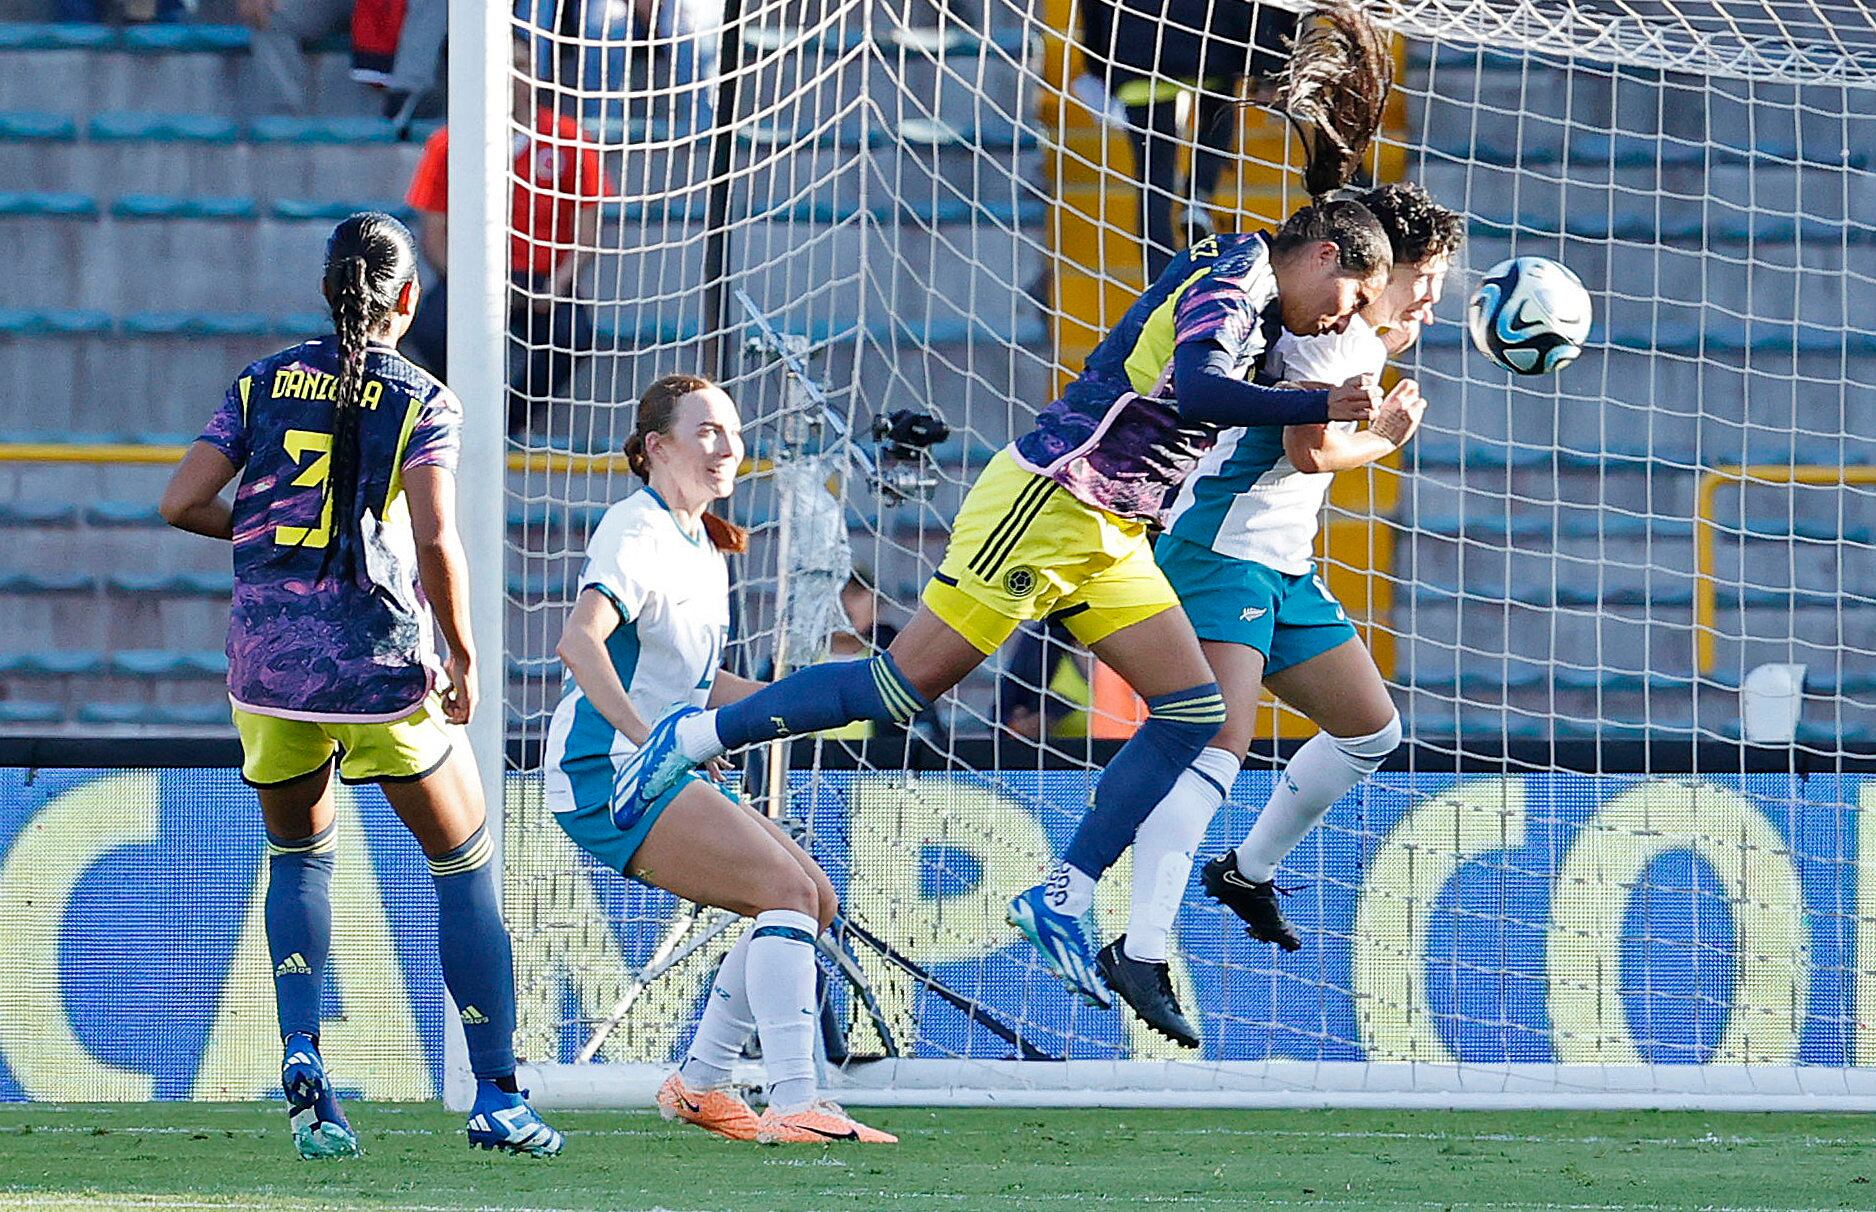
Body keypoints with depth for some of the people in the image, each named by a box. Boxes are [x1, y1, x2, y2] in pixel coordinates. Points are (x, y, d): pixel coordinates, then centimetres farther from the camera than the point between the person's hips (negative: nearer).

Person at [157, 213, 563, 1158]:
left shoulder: (261, 383, 6)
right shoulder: (422, 402, -4)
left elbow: (182, 502, 1)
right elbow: (435, 540, -15)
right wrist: (462, 657, -4)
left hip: (267, 657, 3)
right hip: (381, 661, -3)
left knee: (297, 851, 24)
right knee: (465, 864, 9)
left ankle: (300, 1052, 3)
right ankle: (498, 1099, 6)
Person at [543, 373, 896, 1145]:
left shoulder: (706, 547, 18)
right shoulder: (637, 532, -12)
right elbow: (580, 642, -28)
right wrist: (644, 739, -37)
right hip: (605, 772, -10)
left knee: (812, 900, 7)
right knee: (787, 890, -21)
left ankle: (699, 1083, 12)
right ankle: (794, 1105, -28)